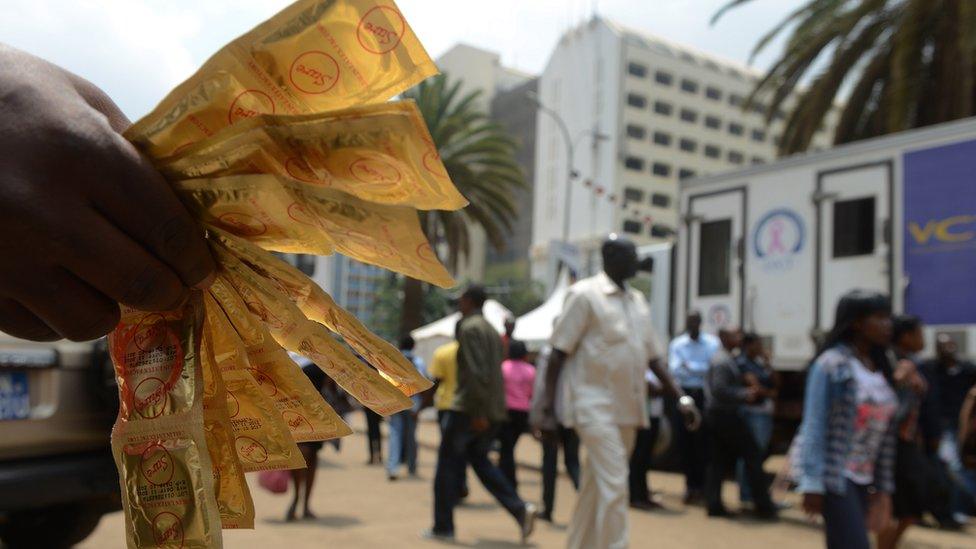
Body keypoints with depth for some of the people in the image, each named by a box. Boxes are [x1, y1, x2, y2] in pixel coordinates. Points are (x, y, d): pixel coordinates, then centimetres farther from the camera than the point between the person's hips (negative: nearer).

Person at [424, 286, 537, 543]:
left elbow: (477, 372, -20)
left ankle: (443, 526, 10)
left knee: (448, 464, 4)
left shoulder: (470, 327, -10)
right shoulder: (492, 330, 17)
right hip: (494, 409, 9)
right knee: (479, 460, 16)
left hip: (469, 408, -8)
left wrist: (479, 412, -22)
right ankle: (520, 509, 1)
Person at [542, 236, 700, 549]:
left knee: (596, 487, 13)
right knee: (614, 486, -11)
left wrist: (681, 397, 11)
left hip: (627, 408, 7)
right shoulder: (585, 294, -5)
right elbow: (559, 351, -7)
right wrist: (548, 400, -13)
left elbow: (651, 357, 18)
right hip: (595, 406, -7)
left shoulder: (637, 301, 15)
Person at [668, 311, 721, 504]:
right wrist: (701, 369, -15)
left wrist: (690, 366, -10)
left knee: (703, 442, -2)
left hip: (705, 396, -1)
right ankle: (691, 485, 14)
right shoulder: (677, 344, 6)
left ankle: (701, 485, 9)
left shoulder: (712, 343, 4)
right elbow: (675, 370, -7)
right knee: (684, 442, 2)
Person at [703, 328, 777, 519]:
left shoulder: (721, 358, 16)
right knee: (752, 455, -1)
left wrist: (748, 389, 9)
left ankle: (714, 504, 8)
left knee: (718, 460, 9)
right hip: (727, 415, -10)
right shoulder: (724, 361, -16)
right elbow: (719, 390, -26)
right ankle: (763, 505, 4)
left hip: (714, 415, 10)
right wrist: (745, 395, -22)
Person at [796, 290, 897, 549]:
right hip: (833, 474, -7)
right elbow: (815, 424, -14)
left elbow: (885, 432, 11)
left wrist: (883, 487, 9)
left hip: (864, 477, 7)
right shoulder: (832, 364, -12)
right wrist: (813, 484, -16)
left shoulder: (880, 368, 9)